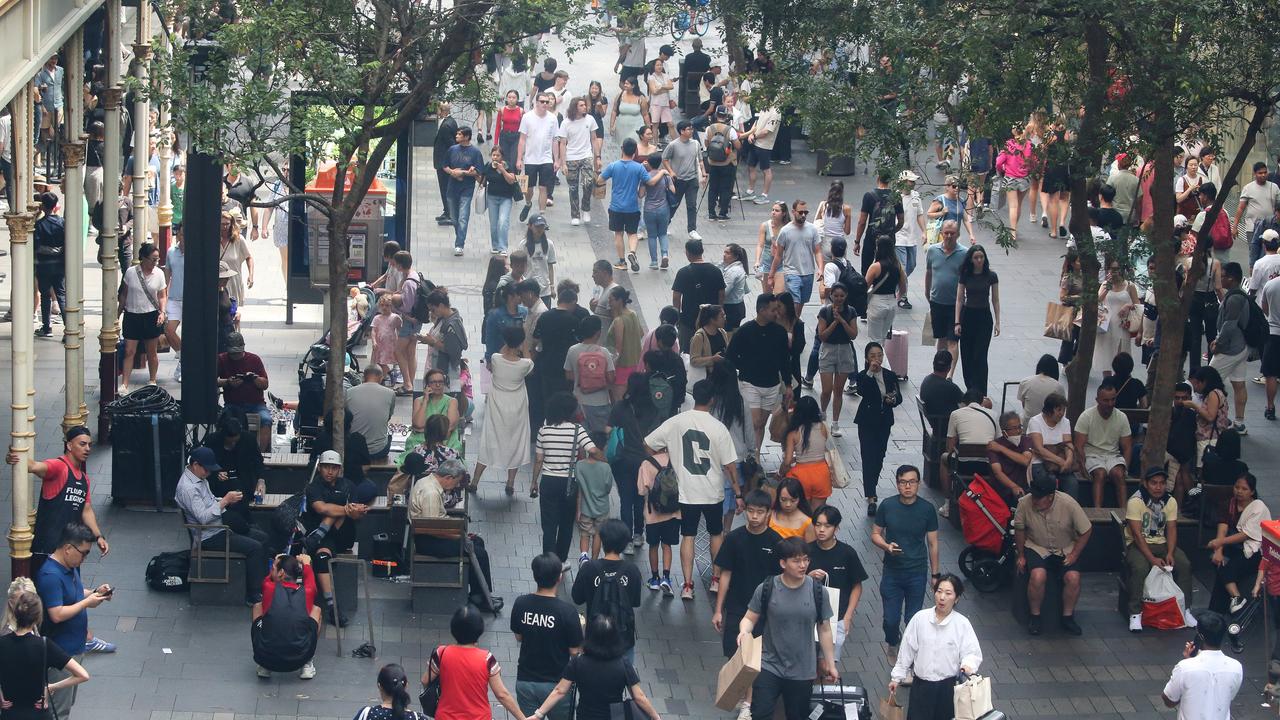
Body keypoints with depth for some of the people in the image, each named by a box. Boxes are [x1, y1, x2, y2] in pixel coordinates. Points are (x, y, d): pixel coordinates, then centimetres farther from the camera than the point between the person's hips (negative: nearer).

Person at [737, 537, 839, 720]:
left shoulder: (817, 591, -5)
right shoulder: (766, 589, -8)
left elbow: (824, 630, 3)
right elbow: (750, 618, 0)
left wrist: (830, 665, 7)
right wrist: (744, 631, -23)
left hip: (802, 671, 1)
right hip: (769, 666, -1)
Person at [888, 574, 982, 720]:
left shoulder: (962, 624, -7)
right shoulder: (920, 618, -4)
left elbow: (973, 653, -7)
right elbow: (907, 651, 3)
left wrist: (968, 665, -30)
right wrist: (897, 678, 8)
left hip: (949, 686, -1)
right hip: (922, 685, 1)